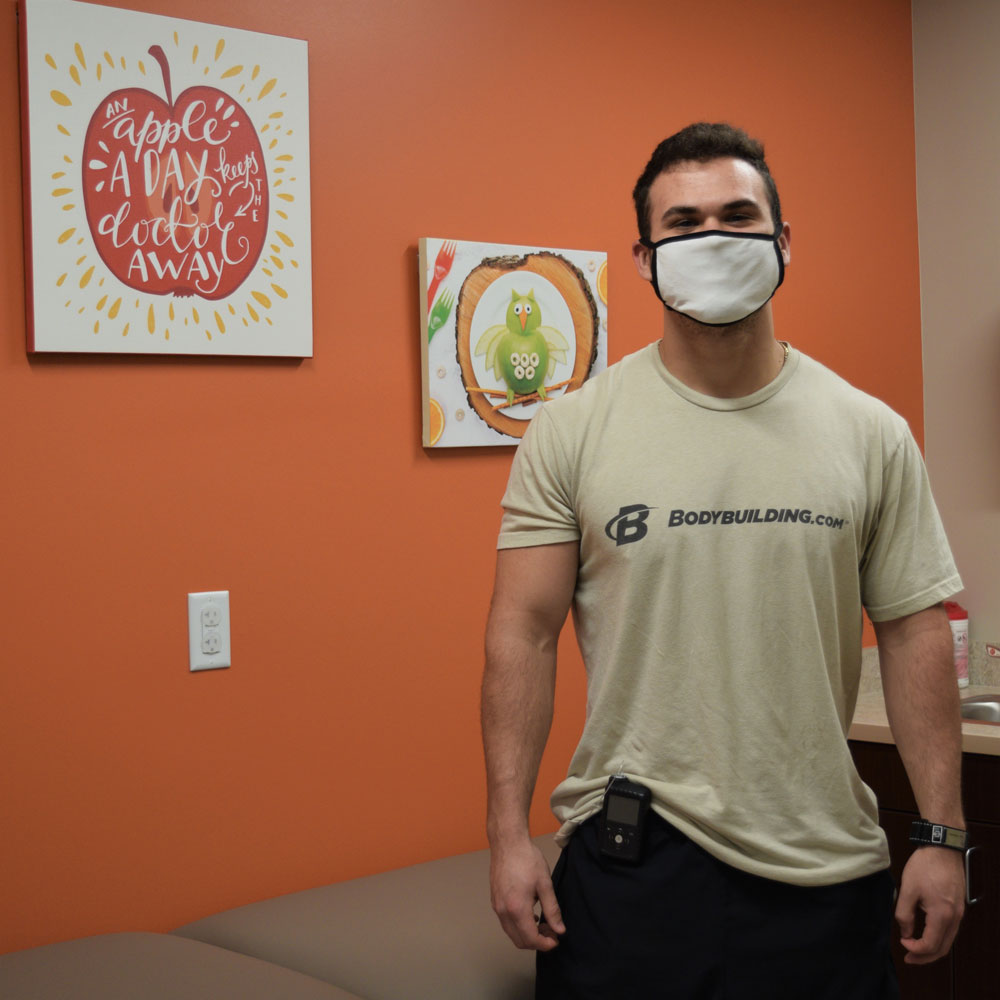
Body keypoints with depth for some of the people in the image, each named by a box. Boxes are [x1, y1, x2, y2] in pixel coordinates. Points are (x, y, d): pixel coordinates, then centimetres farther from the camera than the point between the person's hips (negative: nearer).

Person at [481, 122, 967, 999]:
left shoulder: (872, 435, 2)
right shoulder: (572, 431, -2)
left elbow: (915, 634, 3)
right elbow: (524, 633, -3)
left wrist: (942, 835, -1)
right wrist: (508, 832, -8)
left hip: (826, 862, 2)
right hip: (628, 857, -1)